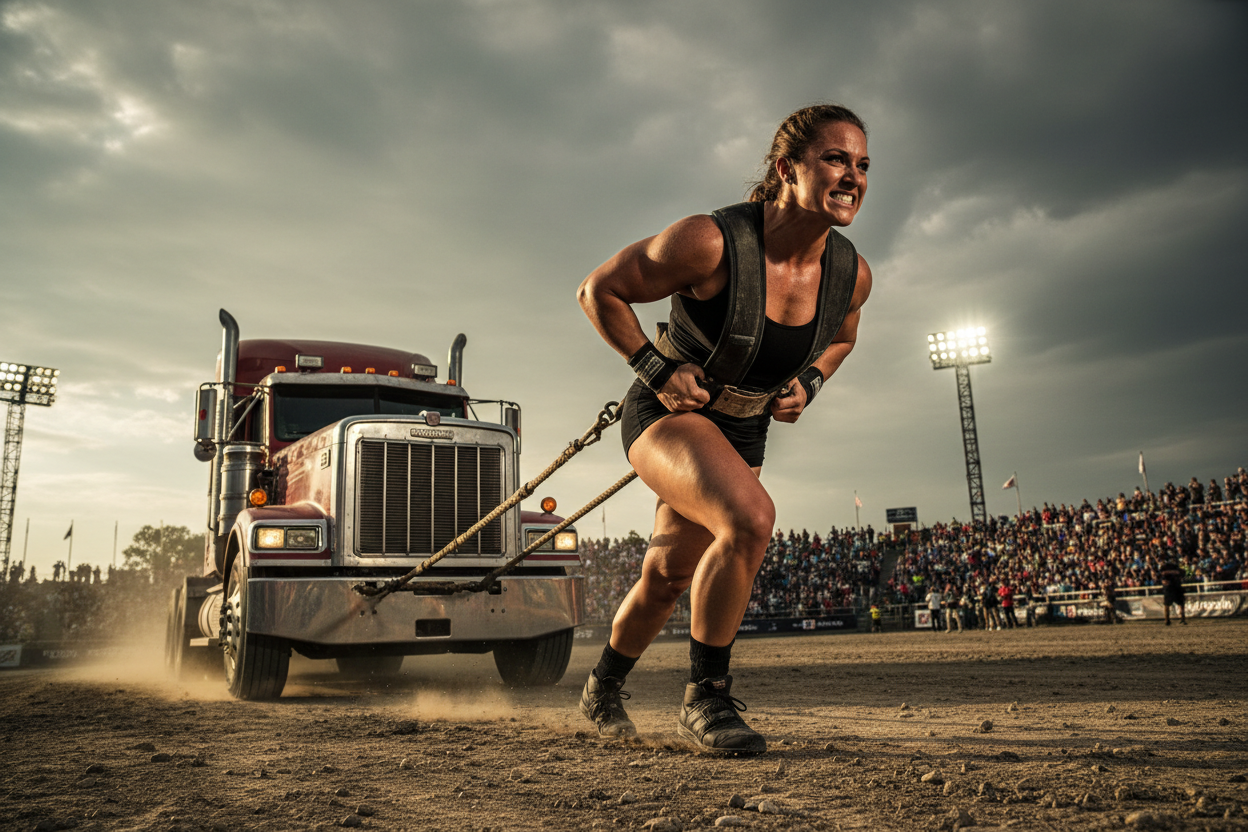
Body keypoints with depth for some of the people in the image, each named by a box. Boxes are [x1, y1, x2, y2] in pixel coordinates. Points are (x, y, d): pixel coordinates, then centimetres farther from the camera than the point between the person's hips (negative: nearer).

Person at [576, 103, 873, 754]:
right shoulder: (710, 242, -27)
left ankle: (604, 687, 44)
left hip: (742, 431, 6)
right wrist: (656, 370, -18)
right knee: (750, 516, -33)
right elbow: (598, 291, -15)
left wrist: (807, 383, -4)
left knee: (668, 575, 17)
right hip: (666, 412, -6)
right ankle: (705, 700, -13)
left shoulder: (851, 273, -11)